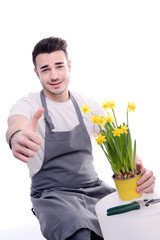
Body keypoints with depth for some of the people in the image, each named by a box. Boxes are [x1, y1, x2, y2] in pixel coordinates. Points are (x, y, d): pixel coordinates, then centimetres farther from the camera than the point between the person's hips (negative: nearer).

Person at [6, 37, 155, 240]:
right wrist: (16, 137, -57)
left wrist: (140, 168, -24)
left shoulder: (88, 105, 6)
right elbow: (16, 123, -31)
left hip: (93, 188, 4)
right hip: (52, 194, -4)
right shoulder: (28, 105, -6)